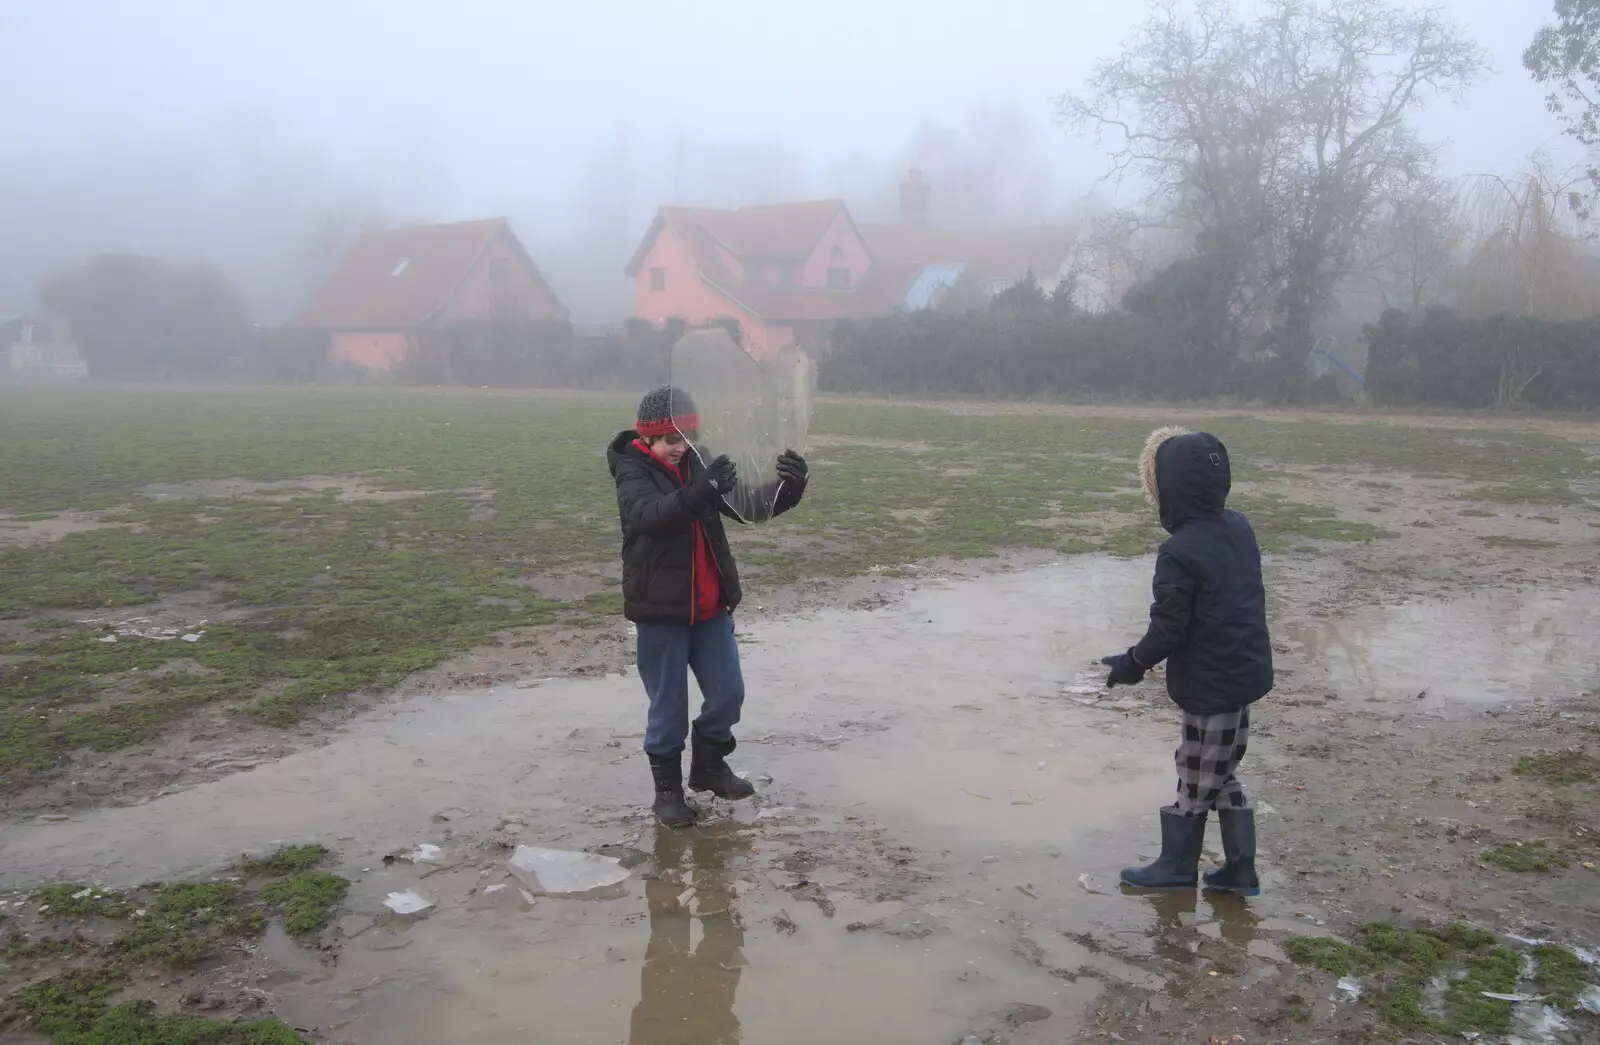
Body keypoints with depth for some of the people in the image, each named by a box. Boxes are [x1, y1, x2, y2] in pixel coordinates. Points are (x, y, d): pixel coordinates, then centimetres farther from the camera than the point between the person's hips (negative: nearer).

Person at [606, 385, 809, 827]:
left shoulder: (697, 466, 3)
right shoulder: (633, 474, -13)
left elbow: (745, 505, -4)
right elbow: (650, 516, -34)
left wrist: (789, 487, -24)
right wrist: (698, 491, -52)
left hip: (710, 608, 5)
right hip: (659, 611, -5)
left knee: (728, 694, 12)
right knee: (669, 706, 4)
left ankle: (709, 765, 35)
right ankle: (667, 787, 23)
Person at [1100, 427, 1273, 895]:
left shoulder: (1180, 553, -24)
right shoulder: (1240, 529, 1)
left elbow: (1168, 629, -21)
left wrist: (1134, 663, -2)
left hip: (1211, 686, -8)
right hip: (1245, 674, 8)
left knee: (1198, 777, 9)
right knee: (1218, 773, 20)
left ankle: (1177, 866, 27)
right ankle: (1240, 868, 28)